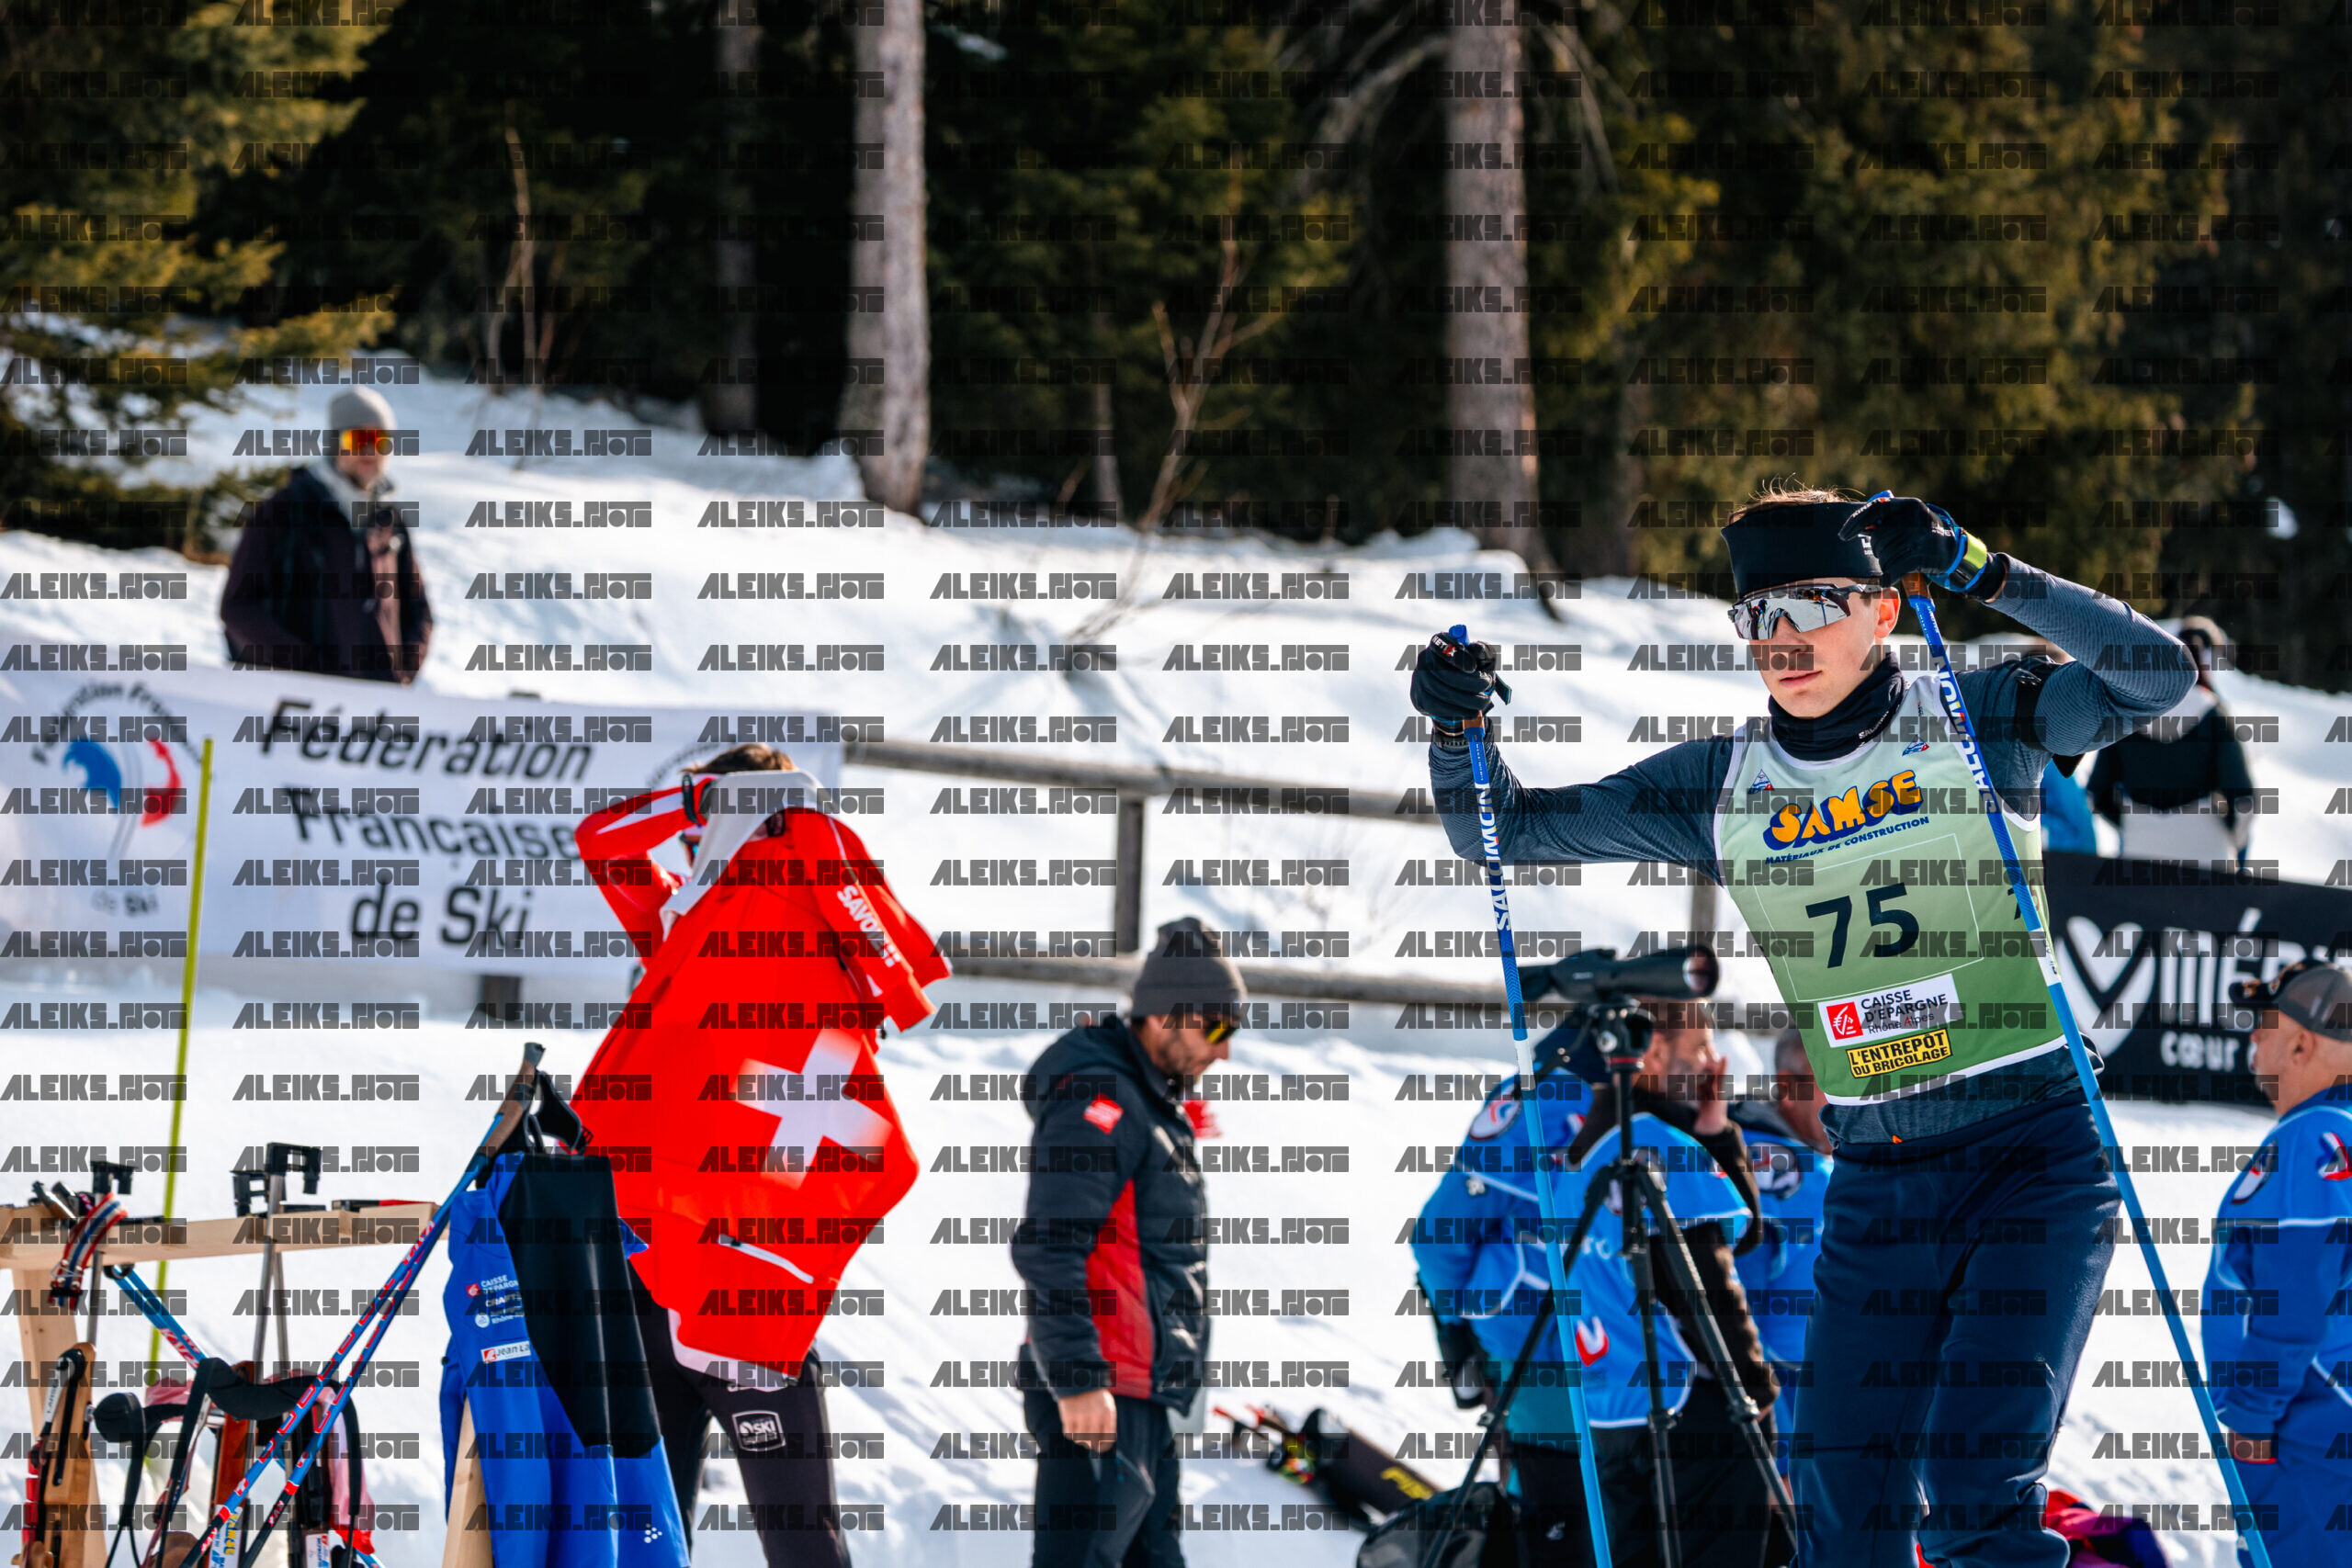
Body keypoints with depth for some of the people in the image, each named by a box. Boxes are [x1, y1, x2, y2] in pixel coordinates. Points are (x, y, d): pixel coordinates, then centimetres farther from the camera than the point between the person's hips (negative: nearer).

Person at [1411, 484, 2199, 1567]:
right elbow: (1501, 830, 13)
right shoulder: (1721, 786, 7)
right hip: (1874, 1184, 4)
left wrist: (1979, 572, -25)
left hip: (2037, 1160, -4)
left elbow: (2156, 676, -18)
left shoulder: (1974, 725, -3)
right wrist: (1457, 727, -8)